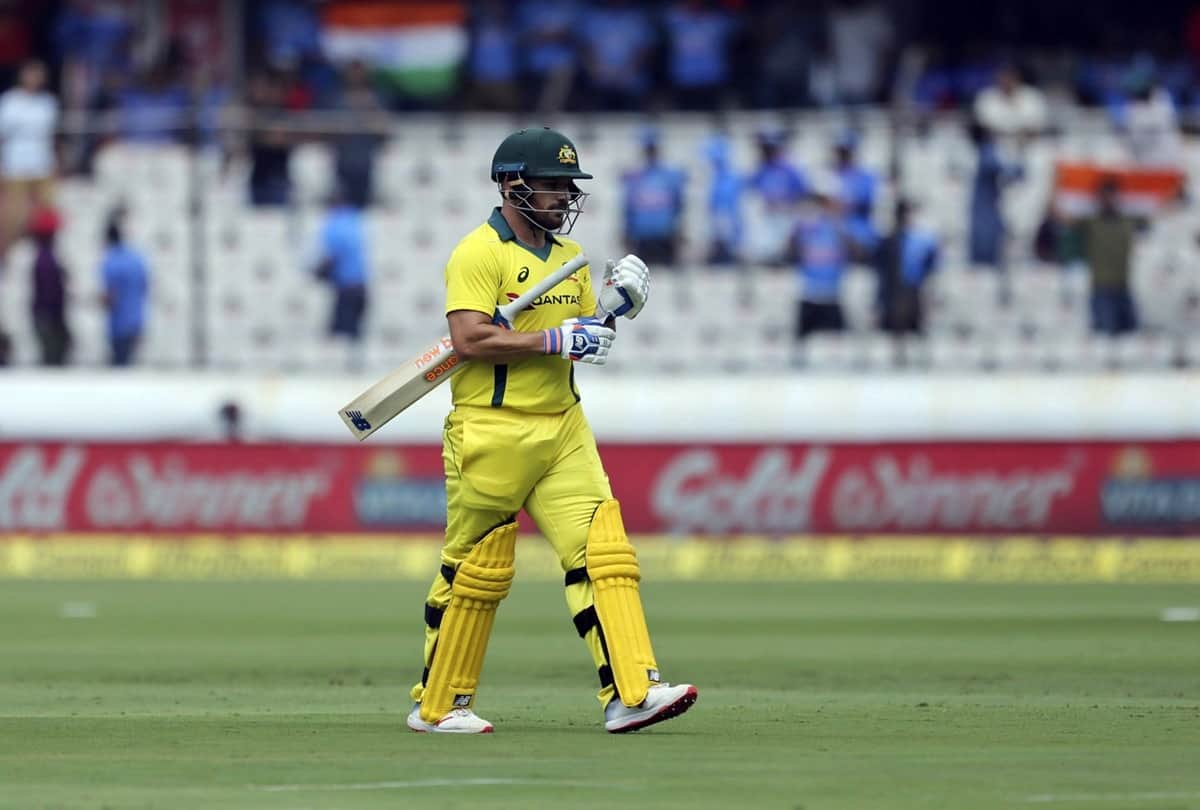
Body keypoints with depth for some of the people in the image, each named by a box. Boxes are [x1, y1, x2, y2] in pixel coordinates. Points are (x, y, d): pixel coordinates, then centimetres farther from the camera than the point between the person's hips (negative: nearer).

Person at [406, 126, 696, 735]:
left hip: (562, 429, 7)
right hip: (491, 431, -7)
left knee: (602, 552, -7)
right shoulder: (479, 253, -10)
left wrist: (609, 308, 0)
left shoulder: (570, 256, 15)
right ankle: (437, 705, 16)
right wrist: (555, 340, -21)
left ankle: (632, 692, -13)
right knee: (475, 570, 2)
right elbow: (470, 339, -21)